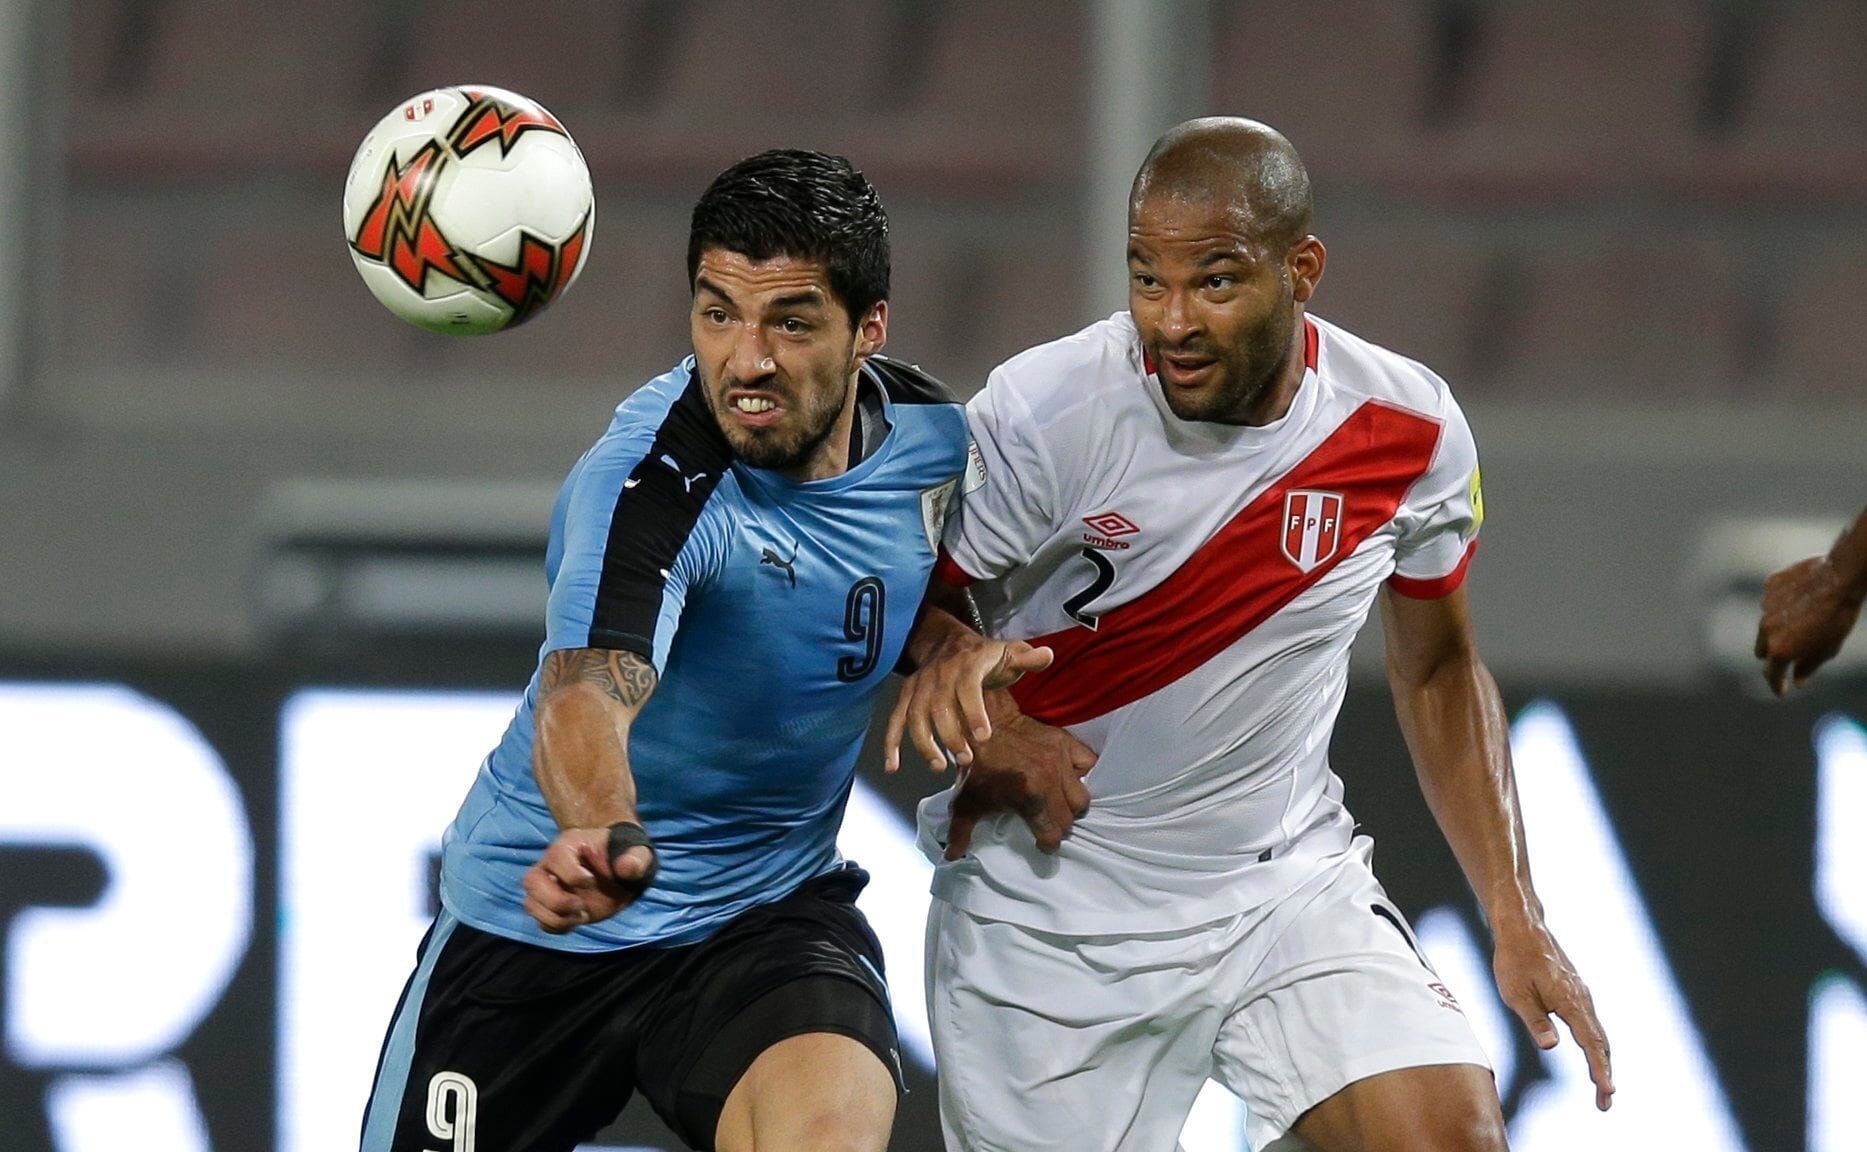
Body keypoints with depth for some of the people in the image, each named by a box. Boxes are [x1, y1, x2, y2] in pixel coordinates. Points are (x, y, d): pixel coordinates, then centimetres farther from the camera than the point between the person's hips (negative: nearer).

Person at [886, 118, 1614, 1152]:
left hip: (1286, 879, 2)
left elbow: (1439, 671, 8)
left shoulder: (1409, 432, -8)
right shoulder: (1042, 414, -18)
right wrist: (952, 654, -33)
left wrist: (1515, 919, 3)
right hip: (1050, 907, -2)